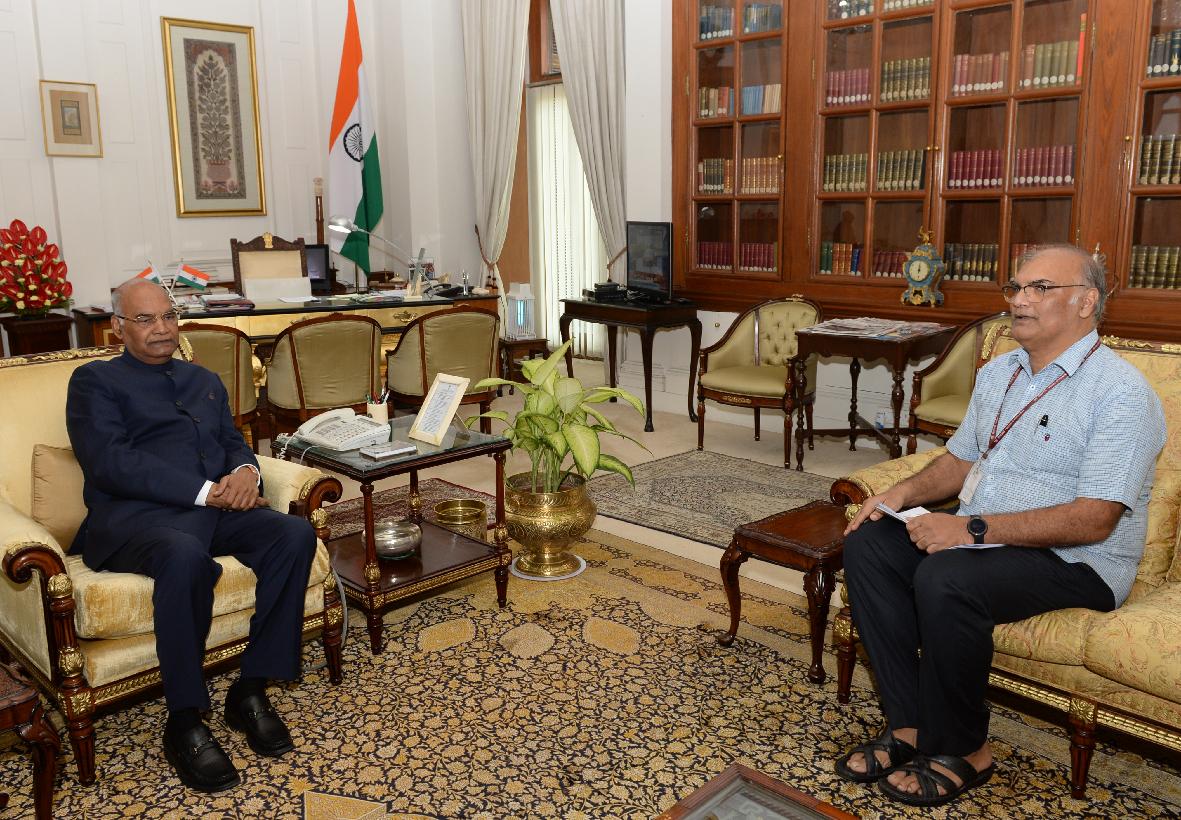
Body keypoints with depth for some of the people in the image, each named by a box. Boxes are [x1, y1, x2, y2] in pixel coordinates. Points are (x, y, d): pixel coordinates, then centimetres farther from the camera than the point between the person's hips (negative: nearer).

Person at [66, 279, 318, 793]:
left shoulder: (205, 381, 28)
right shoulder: (94, 380, 10)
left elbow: (235, 444, 20)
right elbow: (110, 462, -6)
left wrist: (245, 471, -7)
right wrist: (206, 492, -16)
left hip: (219, 508, 5)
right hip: (135, 514, -5)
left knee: (296, 534, -25)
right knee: (185, 556, -39)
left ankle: (252, 689, -15)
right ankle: (184, 721, -22)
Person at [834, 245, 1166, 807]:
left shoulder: (1121, 392, -14)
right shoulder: (997, 373, 13)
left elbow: (1095, 521, -23)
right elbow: (961, 459, 21)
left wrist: (973, 528, -27)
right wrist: (904, 493, 0)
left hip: (1076, 561, -8)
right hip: (979, 536, 8)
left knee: (945, 580, -33)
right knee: (867, 544, -12)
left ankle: (962, 750, -10)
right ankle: (910, 724, -9)